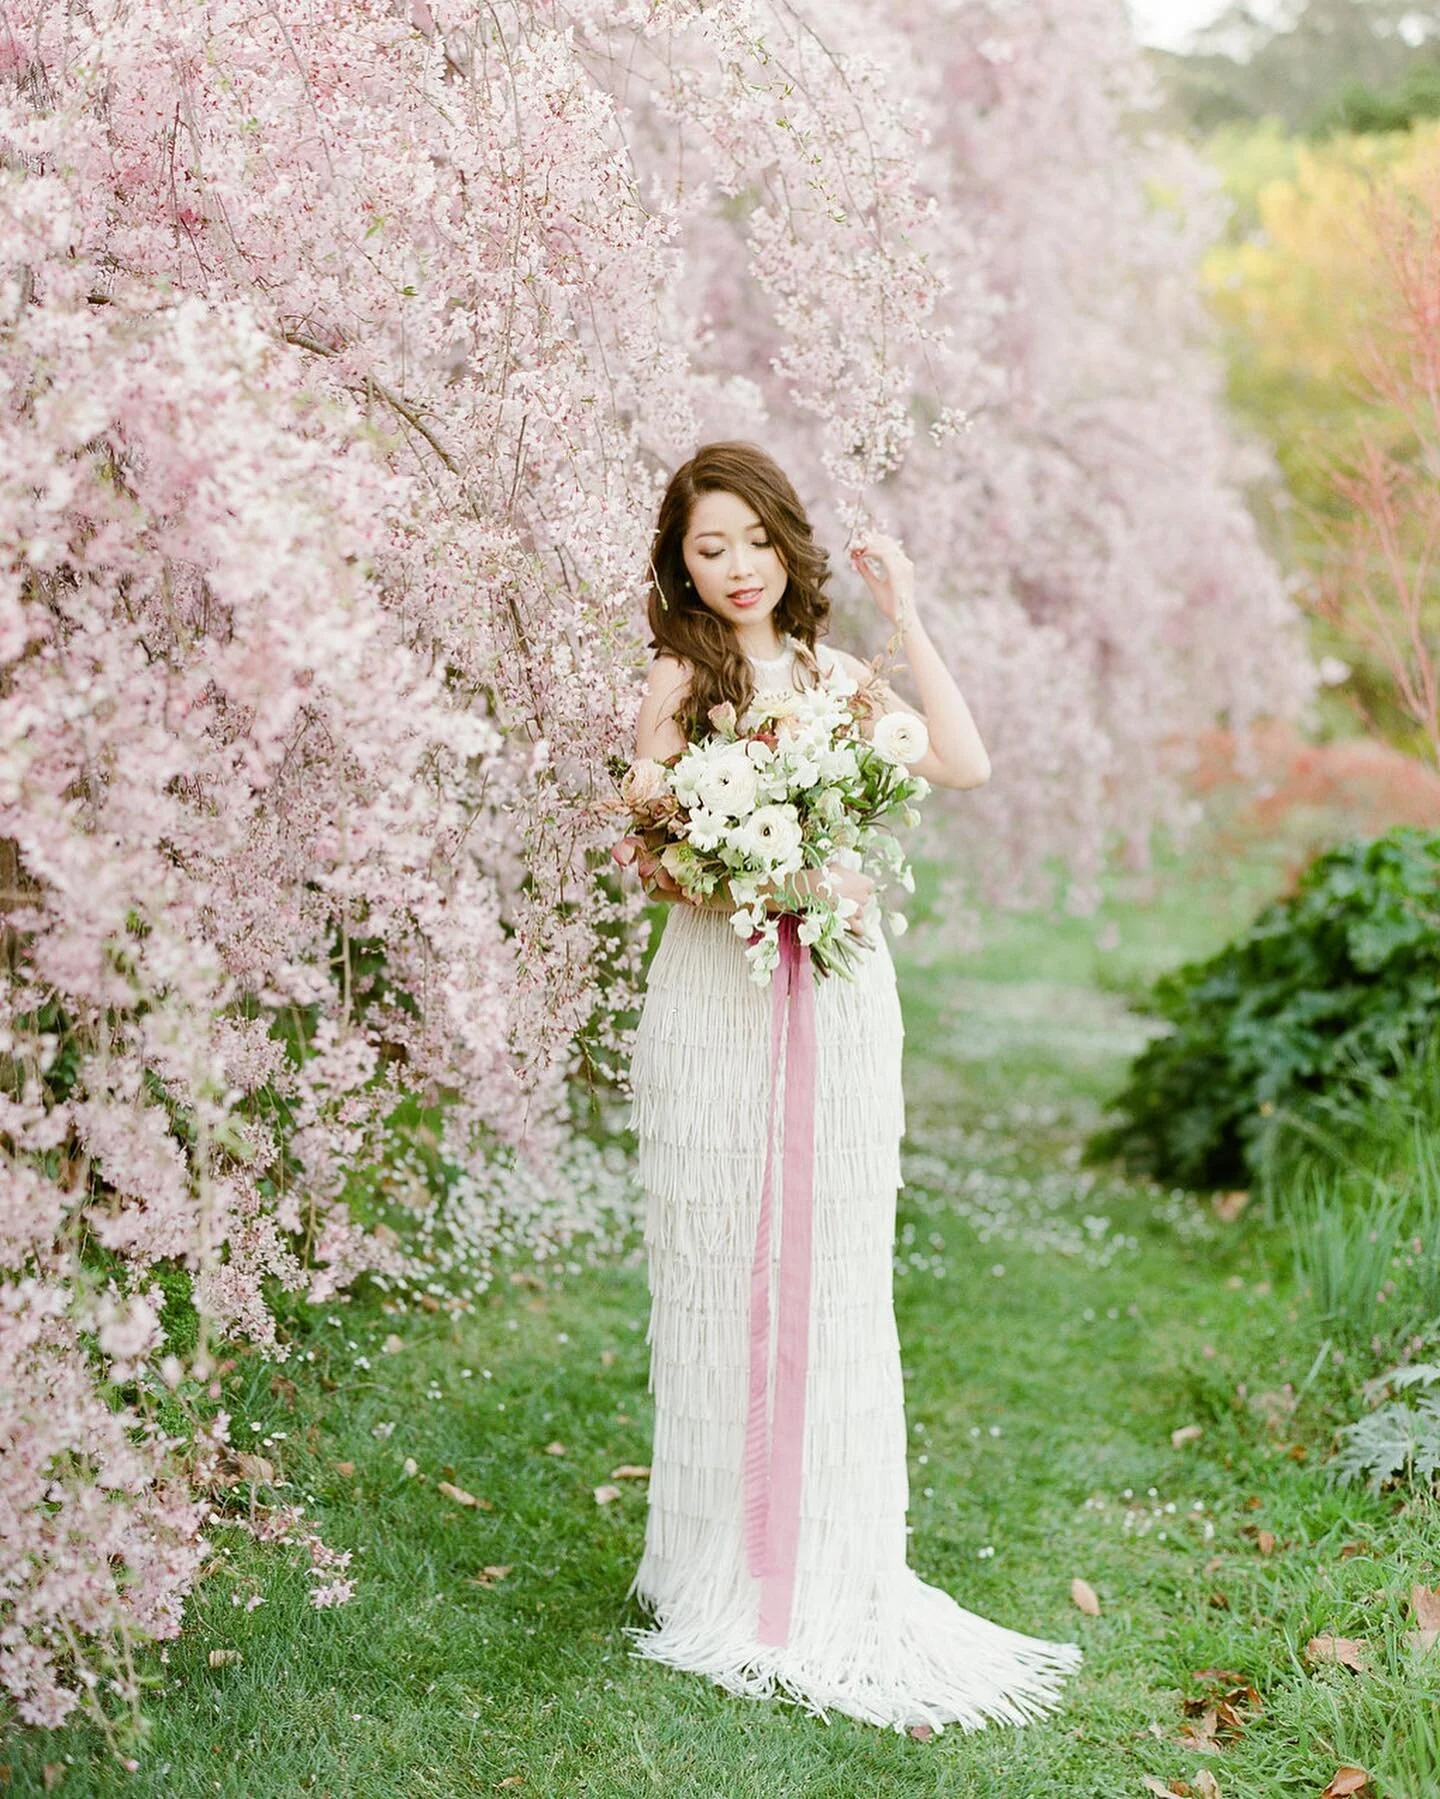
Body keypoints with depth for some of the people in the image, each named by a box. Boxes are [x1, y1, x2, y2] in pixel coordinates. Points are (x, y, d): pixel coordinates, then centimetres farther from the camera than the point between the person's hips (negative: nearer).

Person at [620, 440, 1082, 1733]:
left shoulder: (836, 671, 12)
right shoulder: (679, 680, 1)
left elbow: (964, 766, -1)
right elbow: (651, 858, -3)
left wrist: (905, 618, 0)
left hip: (842, 993, 3)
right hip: (718, 996, -3)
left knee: (839, 1268, 6)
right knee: (725, 1270, 2)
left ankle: (838, 1564, 18)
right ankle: (727, 1565, 15)